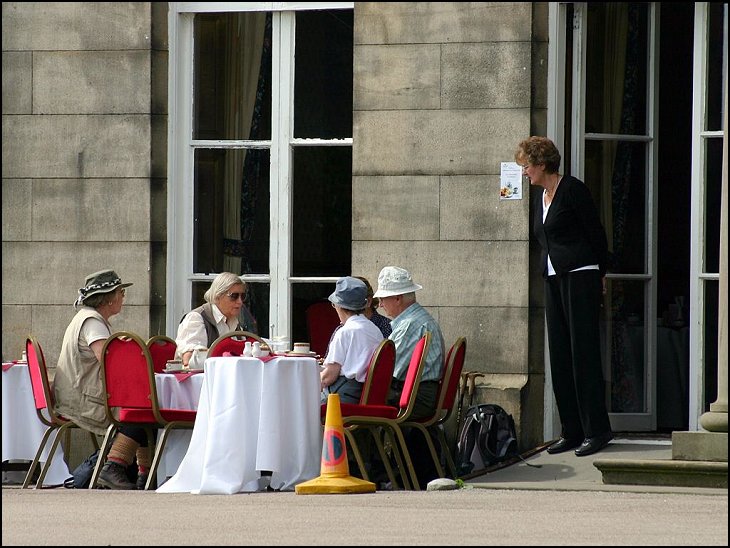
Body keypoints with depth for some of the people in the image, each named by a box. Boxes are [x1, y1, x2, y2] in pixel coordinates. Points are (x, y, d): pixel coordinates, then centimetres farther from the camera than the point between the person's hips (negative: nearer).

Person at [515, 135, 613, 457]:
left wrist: (599, 274, 1)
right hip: (553, 279, 9)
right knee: (559, 357, 6)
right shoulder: (539, 198, 16)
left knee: (583, 352, -9)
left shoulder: (572, 190, -8)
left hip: (580, 275, -9)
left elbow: (595, 232, -5)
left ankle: (596, 430, -7)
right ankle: (572, 431, 9)